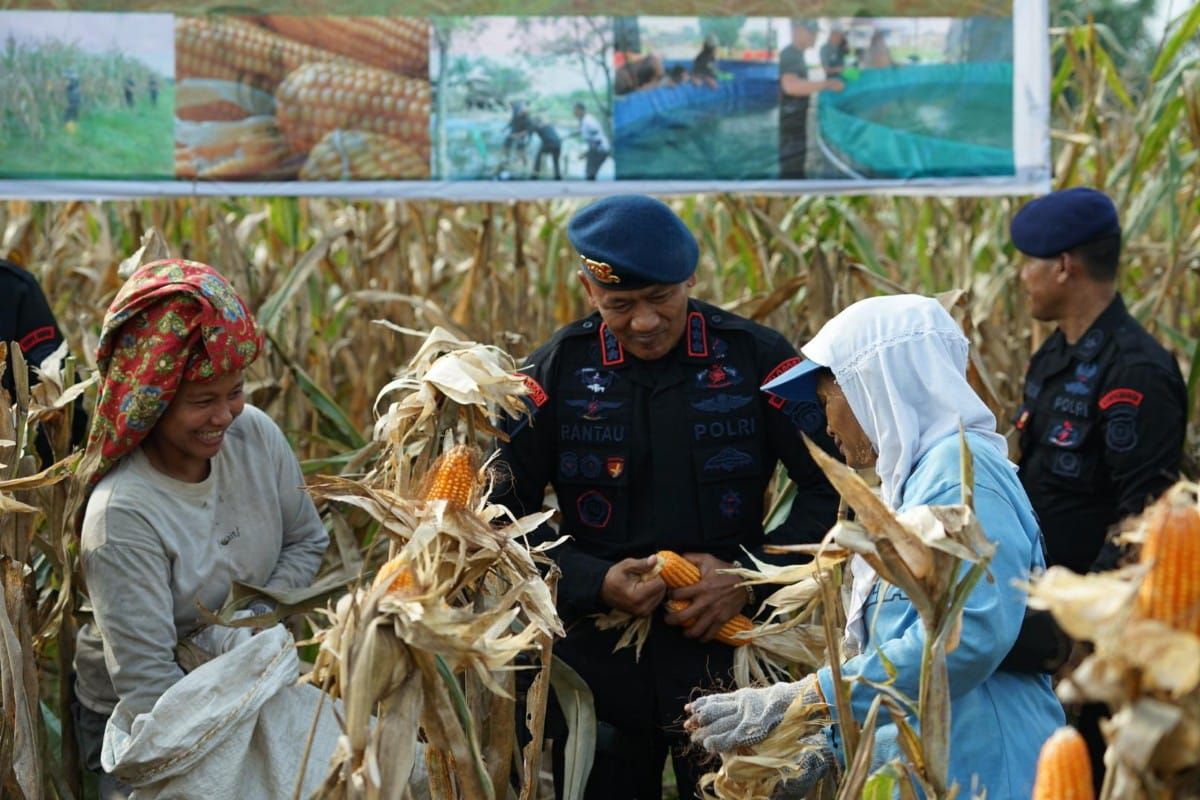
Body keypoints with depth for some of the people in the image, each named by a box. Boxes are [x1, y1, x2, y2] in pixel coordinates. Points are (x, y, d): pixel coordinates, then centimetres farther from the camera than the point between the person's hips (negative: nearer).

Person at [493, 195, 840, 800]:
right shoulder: (556, 372, -1)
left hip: (728, 651, -1)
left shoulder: (756, 358, -3)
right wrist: (597, 584, -14)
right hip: (601, 658, 1)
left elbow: (831, 488, -1)